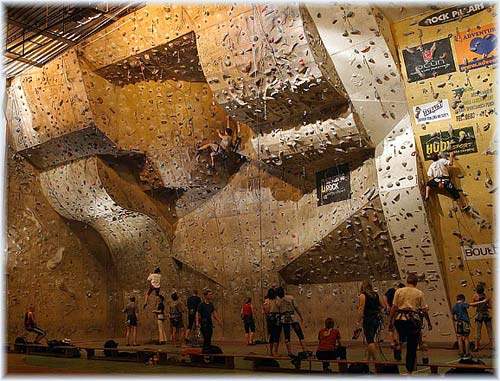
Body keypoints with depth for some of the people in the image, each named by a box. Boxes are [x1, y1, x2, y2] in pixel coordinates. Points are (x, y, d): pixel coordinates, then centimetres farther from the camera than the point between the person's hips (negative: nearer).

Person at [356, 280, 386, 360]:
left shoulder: (363, 295, -7)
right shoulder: (376, 294, 9)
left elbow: (361, 309, -14)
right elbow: (382, 305, 12)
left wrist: (358, 321, -13)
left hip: (368, 319, -6)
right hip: (377, 319, 6)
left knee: (370, 340, -3)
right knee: (371, 339, 19)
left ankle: (374, 359, -8)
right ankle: (369, 358, 27)